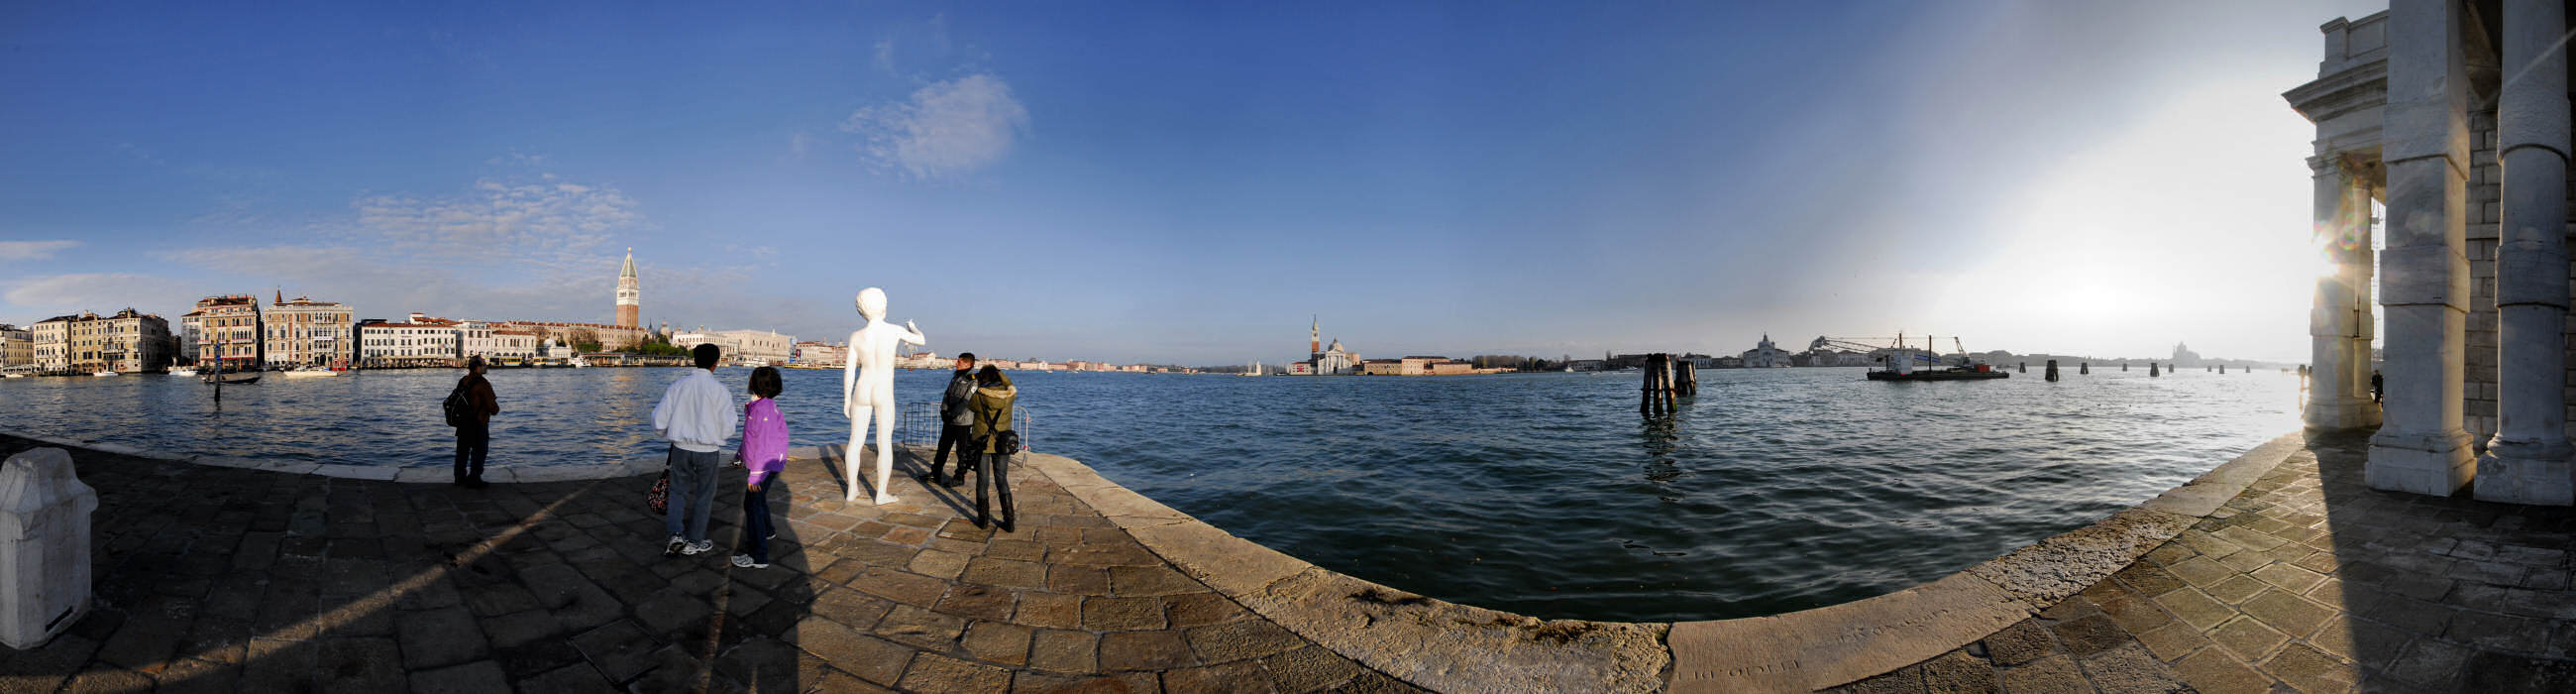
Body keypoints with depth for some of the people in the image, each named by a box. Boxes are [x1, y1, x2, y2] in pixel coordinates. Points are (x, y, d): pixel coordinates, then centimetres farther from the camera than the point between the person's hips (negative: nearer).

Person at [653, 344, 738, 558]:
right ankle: (694, 542, 23)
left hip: (681, 449, 3)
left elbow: (659, 421, -1)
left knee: (679, 492, 20)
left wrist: (671, 433, 20)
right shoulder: (720, 391, -12)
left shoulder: (677, 386, -2)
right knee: (703, 496, 14)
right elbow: (727, 428, -12)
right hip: (707, 452, -2)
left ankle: (677, 534, 3)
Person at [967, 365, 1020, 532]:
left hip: (982, 443, -2)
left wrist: (978, 385, 23)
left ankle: (983, 518, 17)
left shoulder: (979, 397, -12)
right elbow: (1010, 385, 17)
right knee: (1002, 481, 10)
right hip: (1003, 444, 2)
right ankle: (1009, 520, 7)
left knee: (982, 481, 10)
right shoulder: (1009, 395, -6)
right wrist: (998, 372, 24)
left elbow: (969, 404, 11)